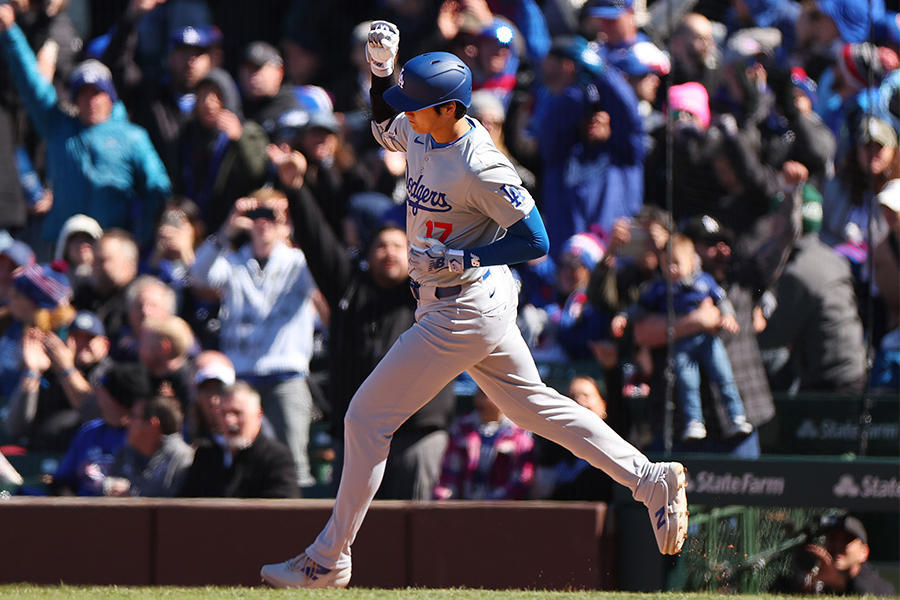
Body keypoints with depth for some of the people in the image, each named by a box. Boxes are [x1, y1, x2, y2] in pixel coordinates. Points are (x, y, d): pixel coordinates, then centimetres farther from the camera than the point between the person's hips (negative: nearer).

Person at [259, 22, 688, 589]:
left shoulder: (479, 168, -25)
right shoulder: (424, 131, 0)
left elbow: (536, 241, -20)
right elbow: (387, 130, 23)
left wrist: (461, 259, -26)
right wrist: (382, 70, 6)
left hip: (463, 315, -10)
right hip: (475, 303, 10)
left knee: (367, 418, -4)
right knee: (532, 403, 19)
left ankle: (328, 562, 5)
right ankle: (651, 480, 21)